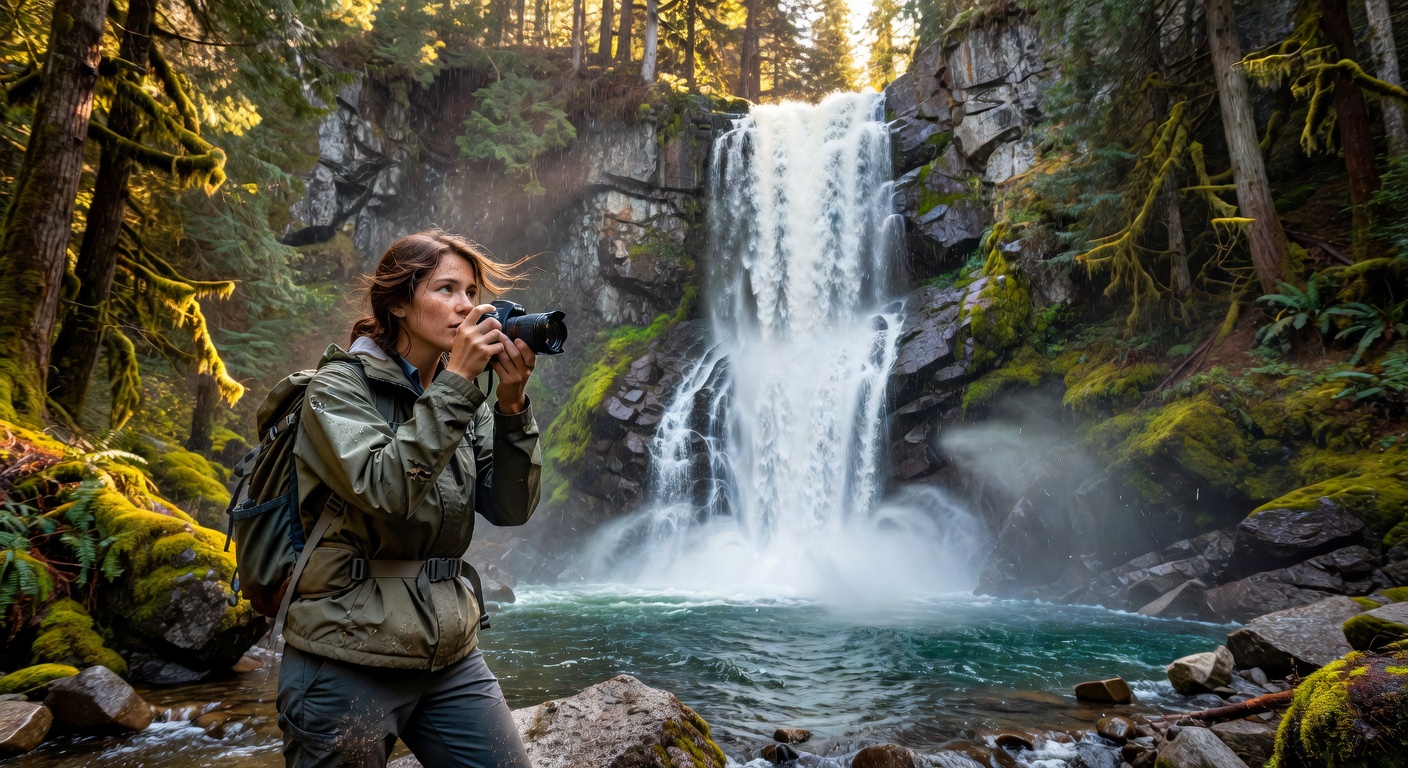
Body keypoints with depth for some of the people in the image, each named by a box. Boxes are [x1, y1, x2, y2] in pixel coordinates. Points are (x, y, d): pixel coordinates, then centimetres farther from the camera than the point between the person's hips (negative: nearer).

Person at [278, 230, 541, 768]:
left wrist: (512, 401, -12)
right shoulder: (340, 386, -7)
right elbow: (384, 491, -24)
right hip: (349, 661, -5)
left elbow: (510, 509, -1)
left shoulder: (458, 397, 8)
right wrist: (456, 382, -22)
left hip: (450, 655, 5)